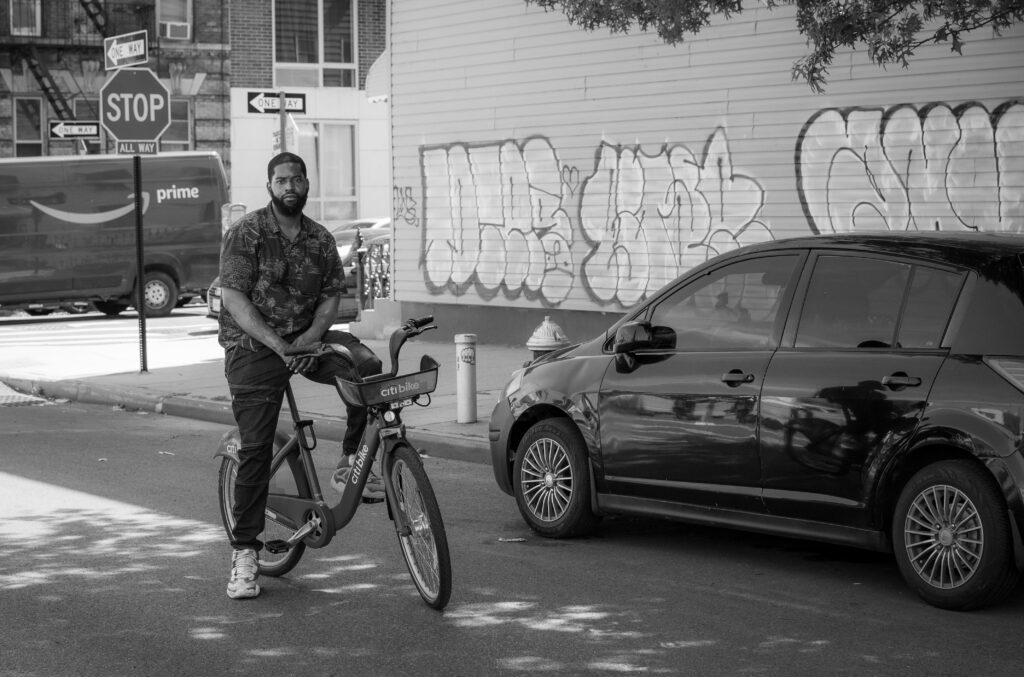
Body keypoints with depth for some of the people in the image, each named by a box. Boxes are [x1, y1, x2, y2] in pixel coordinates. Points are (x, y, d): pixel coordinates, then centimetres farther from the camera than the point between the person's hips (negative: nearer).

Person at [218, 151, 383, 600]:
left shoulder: (320, 239, 7)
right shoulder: (246, 233, -8)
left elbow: (331, 295, 6)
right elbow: (233, 297, -14)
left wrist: (310, 337, -14)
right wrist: (277, 344, -23)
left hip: (307, 339, 4)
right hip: (253, 345, -4)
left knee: (366, 365, -24)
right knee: (255, 448, -8)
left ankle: (351, 463, -6)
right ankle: (244, 553, 2)